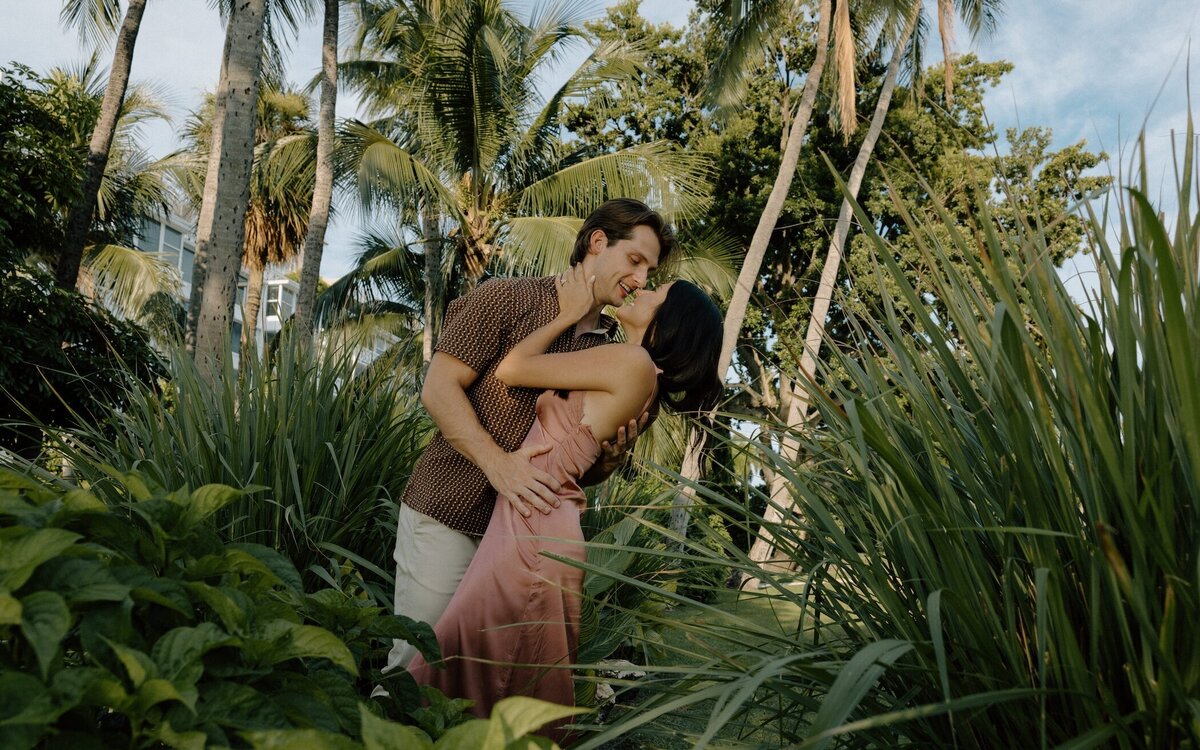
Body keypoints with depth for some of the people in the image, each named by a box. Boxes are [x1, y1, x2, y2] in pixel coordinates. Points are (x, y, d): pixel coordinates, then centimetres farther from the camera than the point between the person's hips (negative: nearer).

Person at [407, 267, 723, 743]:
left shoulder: (633, 362, -13)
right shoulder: (637, 382, 15)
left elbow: (511, 369, -8)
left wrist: (569, 314, 3)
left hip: (533, 533, -9)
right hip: (531, 526, 9)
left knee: (472, 675, 1)